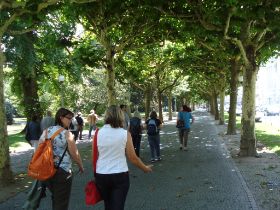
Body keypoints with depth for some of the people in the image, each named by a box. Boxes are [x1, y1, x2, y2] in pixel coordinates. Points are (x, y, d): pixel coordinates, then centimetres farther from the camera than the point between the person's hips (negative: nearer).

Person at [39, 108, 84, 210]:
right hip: (62, 172, -6)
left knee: (55, 197, 28)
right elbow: (75, 154, -12)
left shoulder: (46, 131, 2)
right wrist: (81, 166, 5)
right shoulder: (67, 133, -14)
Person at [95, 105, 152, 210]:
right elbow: (133, 158, -5)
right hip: (120, 176, -3)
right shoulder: (125, 134, -8)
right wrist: (145, 168, 12)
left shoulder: (98, 133, -3)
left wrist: (95, 173, 16)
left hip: (101, 176, 3)